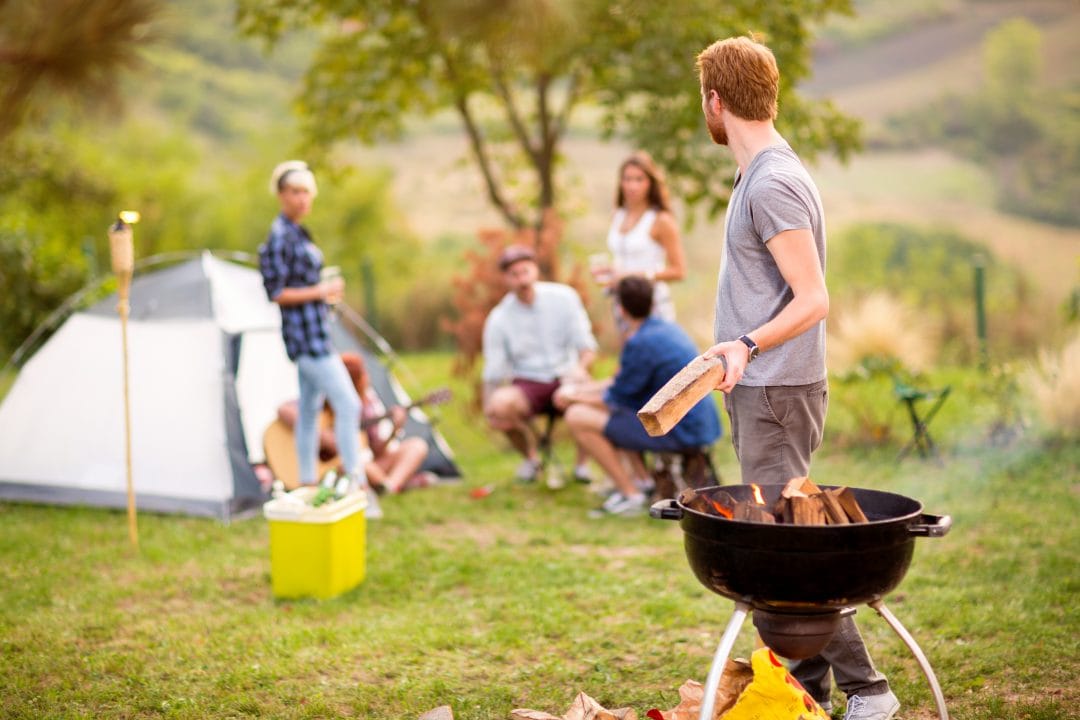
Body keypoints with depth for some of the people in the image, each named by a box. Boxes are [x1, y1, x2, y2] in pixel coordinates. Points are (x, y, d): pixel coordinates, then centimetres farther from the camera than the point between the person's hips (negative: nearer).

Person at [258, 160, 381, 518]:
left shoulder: (297, 232, 14)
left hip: (314, 331, 10)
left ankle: (307, 487, 19)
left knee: (309, 409, 13)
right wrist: (320, 291, -16)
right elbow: (276, 293, -17)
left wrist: (324, 292, 10)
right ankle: (359, 486, -10)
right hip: (305, 331, -10)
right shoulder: (279, 237, -15)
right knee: (348, 404, -12)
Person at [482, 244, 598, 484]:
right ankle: (530, 457, 1)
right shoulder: (498, 319, -4)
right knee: (500, 404, -33)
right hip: (527, 384, 1)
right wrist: (489, 408, -19)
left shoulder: (563, 297, -5)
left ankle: (582, 463, -4)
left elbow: (587, 346, -3)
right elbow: (493, 372, -1)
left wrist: (580, 367, -27)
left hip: (565, 377, 0)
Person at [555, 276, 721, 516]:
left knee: (578, 417, -10)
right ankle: (643, 480, 22)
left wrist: (576, 397, 8)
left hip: (682, 432, -10)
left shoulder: (640, 343, -18)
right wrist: (582, 389, 19)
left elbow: (620, 395, -8)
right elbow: (628, 380, 21)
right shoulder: (668, 328, 11)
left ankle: (631, 494, -4)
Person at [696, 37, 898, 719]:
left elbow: (813, 300, -21)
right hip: (762, 389, 10)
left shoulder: (773, 184, -16)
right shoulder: (767, 174, 16)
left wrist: (748, 345, -35)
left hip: (777, 394, -10)